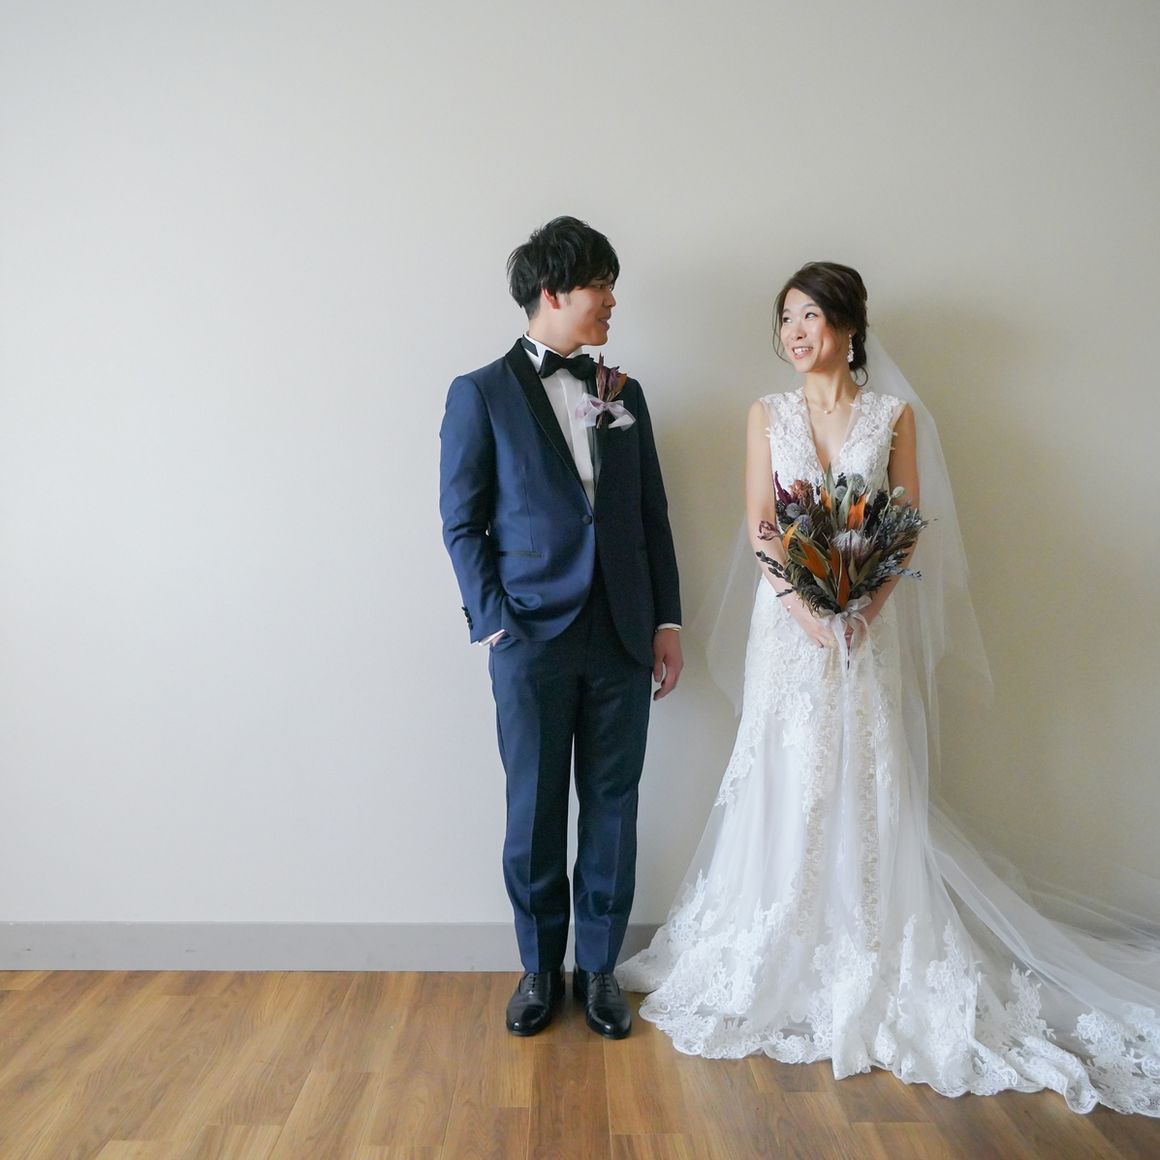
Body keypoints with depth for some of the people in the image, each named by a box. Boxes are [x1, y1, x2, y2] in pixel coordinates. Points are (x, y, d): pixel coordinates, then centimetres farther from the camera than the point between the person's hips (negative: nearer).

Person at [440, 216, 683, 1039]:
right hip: (532, 640, -3)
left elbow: (653, 515, 12)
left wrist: (667, 619, 7)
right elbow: (462, 523, -2)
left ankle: (599, 967, 27)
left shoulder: (624, 394, 12)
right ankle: (540, 967, 28)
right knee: (534, 812, 8)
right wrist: (494, 625, -10)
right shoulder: (482, 394, -1)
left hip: (622, 640, 4)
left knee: (612, 807, 10)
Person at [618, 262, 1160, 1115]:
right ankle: (785, 964, 20)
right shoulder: (770, 413, 7)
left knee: (869, 782, 3)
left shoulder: (895, 414, 4)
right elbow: (759, 524, 0)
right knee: (788, 780, 4)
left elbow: (908, 526, 1)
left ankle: (873, 967, 21)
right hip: (790, 619, 1)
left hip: (869, 623, 0)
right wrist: (802, 601, -15)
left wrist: (865, 604, -15)